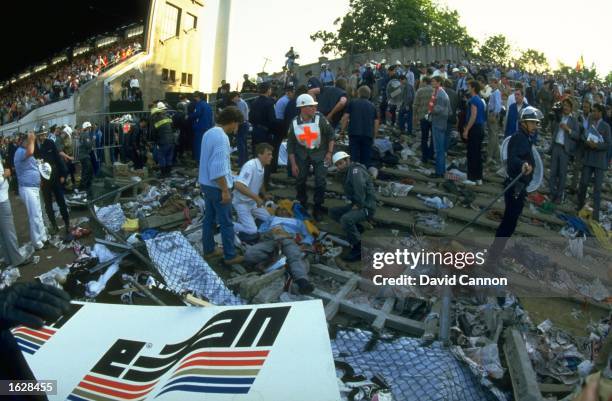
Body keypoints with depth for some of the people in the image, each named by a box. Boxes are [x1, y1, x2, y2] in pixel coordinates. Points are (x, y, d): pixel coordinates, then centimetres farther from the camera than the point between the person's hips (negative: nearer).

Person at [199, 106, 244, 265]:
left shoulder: (209, 133, 6)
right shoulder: (221, 137, -23)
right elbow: (219, 168, -26)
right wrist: (225, 190, -21)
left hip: (206, 183, 9)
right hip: (217, 186, -9)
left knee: (209, 218, 18)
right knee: (226, 223, 2)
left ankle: (209, 249, 29)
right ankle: (230, 255, 11)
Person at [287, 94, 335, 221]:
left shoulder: (320, 119, -16)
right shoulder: (294, 123, -10)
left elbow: (330, 134, -6)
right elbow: (291, 145, -3)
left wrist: (329, 152, -10)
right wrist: (293, 164, -5)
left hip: (319, 153, -2)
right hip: (302, 154, 2)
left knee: (320, 182, -5)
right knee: (300, 180, 8)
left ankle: (318, 208, 13)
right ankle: (302, 205, 31)